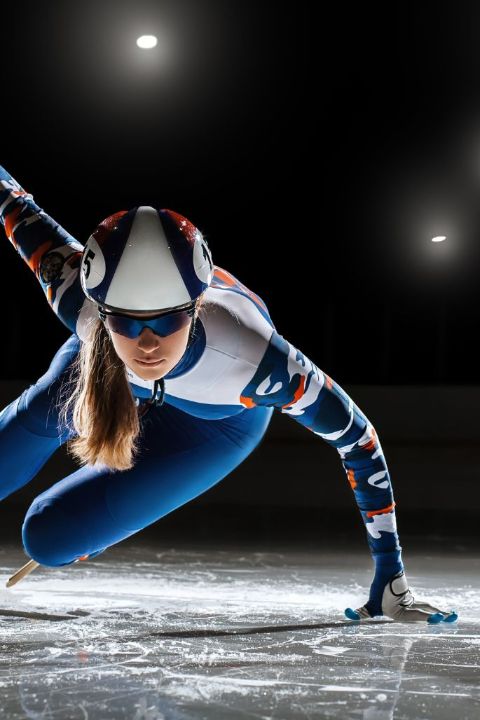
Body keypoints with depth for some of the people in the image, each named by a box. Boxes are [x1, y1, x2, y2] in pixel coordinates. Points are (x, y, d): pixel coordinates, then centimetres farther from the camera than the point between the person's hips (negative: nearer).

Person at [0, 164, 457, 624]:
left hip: (219, 421, -1)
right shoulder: (79, 300, -42)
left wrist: (391, 580, -26)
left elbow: (357, 439, -31)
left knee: (50, 539, -4)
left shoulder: (252, 359, -47)